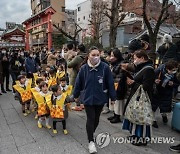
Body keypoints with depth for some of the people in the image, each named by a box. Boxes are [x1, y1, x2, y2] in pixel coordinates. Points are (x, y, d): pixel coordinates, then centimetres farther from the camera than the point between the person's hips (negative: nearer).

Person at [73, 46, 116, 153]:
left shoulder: (105, 67, -12)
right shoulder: (84, 68, -7)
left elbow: (110, 83, -7)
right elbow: (78, 82, 3)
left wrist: (113, 97, -3)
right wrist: (76, 95, 10)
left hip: (100, 98, 1)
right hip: (88, 98, 0)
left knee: (96, 118, 16)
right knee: (90, 119, -1)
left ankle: (91, 134, 43)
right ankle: (91, 142, 13)